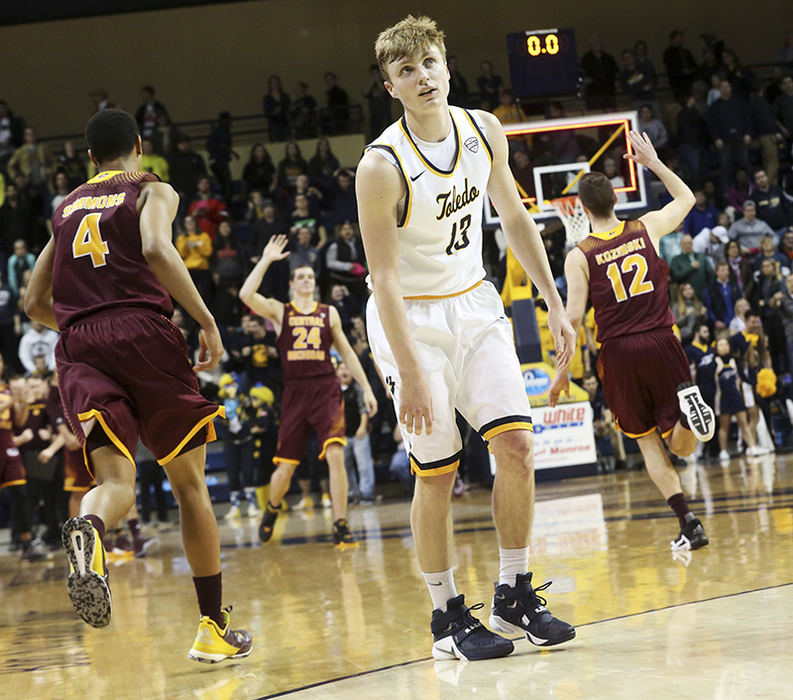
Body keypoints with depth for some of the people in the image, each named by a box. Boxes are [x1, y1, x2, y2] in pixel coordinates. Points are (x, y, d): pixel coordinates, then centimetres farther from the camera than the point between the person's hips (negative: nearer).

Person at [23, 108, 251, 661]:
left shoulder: (66, 208, 24)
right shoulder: (153, 191, 10)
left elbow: (35, 304, 25)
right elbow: (156, 250, -13)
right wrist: (207, 320, -10)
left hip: (79, 347, 3)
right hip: (144, 333, -3)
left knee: (116, 482, -8)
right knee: (190, 483, 9)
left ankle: (89, 530, -47)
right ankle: (215, 628, 11)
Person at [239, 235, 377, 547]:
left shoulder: (329, 313, 11)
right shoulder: (279, 311, 6)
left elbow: (347, 352, 16)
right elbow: (246, 295, -12)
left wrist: (366, 388, 11)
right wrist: (266, 260, -10)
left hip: (326, 391, 0)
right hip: (294, 392, 0)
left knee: (335, 454, -19)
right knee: (285, 467, 2)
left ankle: (341, 526, -14)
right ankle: (272, 509, 35)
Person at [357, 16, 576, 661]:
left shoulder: (483, 131, -5)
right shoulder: (382, 166, -22)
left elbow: (515, 218, 10)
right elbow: (384, 277, -22)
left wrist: (555, 304, 8)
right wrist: (410, 375, -26)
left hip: (474, 305, 5)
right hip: (411, 318, -5)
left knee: (517, 444, -5)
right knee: (437, 475, -4)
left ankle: (515, 596, 9)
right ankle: (448, 618, 10)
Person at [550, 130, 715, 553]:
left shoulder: (579, 256, -3)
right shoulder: (647, 228, 4)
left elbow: (573, 317, -7)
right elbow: (686, 199, 23)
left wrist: (562, 372, 2)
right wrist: (654, 163, 31)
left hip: (619, 352, -1)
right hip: (661, 342, 2)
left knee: (648, 442, 12)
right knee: (681, 446, 10)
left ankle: (688, 523, -3)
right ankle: (689, 402, -27)